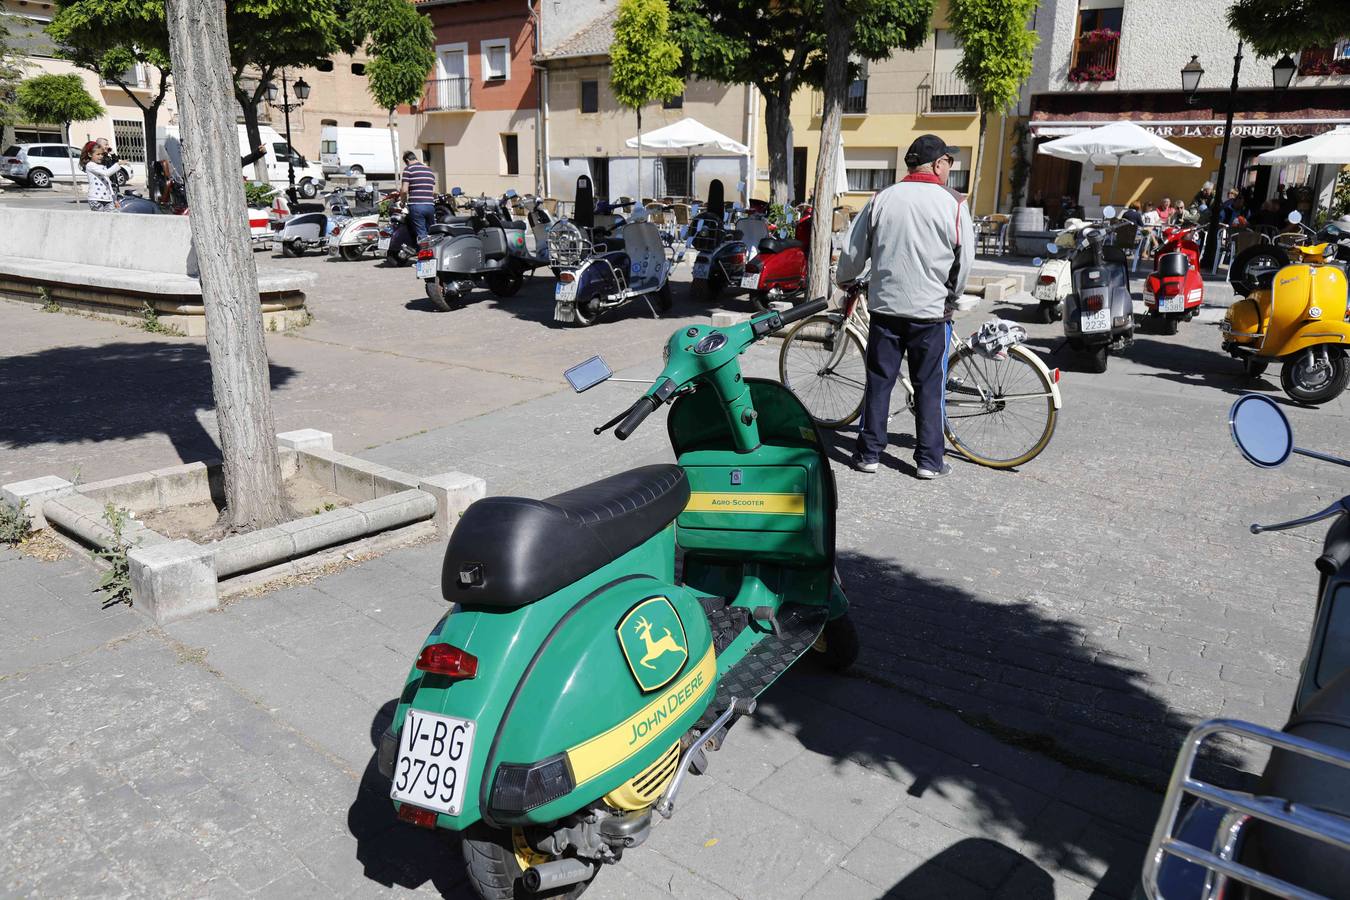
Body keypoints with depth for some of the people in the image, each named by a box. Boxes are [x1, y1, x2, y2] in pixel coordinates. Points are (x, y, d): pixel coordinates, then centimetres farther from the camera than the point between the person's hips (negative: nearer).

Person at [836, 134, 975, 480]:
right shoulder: (953, 204, -4)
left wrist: (843, 280, 27)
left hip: (885, 306, 2)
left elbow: (852, 251, 7)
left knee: (879, 382, 9)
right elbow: (965, 261, -2)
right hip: (931, 311, -2)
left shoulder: (882, 199, 2)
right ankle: (929, 460, 11)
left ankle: (868, 453, 14)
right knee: (929, 387, 6)